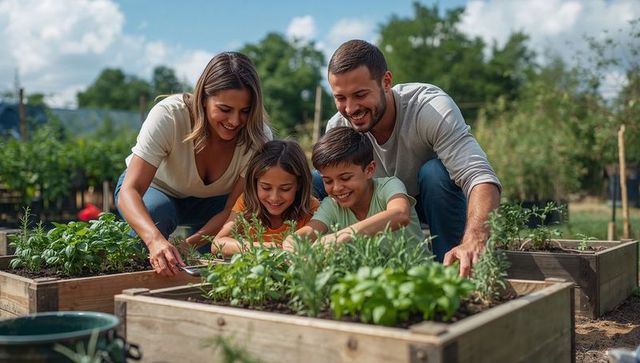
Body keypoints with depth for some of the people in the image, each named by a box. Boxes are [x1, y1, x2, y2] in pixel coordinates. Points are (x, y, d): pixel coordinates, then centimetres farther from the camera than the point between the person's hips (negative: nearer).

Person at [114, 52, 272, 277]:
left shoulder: (259, 137, -27)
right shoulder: (168, 115, -34)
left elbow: (233, 211, -24)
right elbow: (129, 192, -39)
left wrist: (190, 244, -42)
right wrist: (156, 240, -59)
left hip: (210, 201, 3)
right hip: (156, 190, -2)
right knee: (155, 215, -37)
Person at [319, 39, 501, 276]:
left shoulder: (432, 107, -33)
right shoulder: (337, 128, -19)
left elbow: (481, 178, -45)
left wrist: (473, 241, -64)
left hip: (441, 200, -3)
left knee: (436, 171, -38)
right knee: (314, 181, -16)